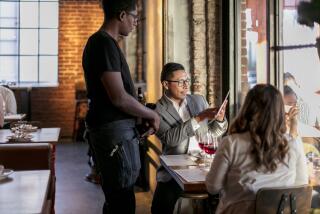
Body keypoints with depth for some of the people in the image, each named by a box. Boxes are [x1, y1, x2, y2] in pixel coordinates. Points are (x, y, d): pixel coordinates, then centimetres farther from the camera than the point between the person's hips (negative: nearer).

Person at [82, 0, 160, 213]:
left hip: (114, 128, 10)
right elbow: (119, 98, -21)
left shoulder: (103, 42, 16)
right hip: (114, 130, -10)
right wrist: (151, 114, -6)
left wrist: (145, 115, 17)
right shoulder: (105, 44, -16)